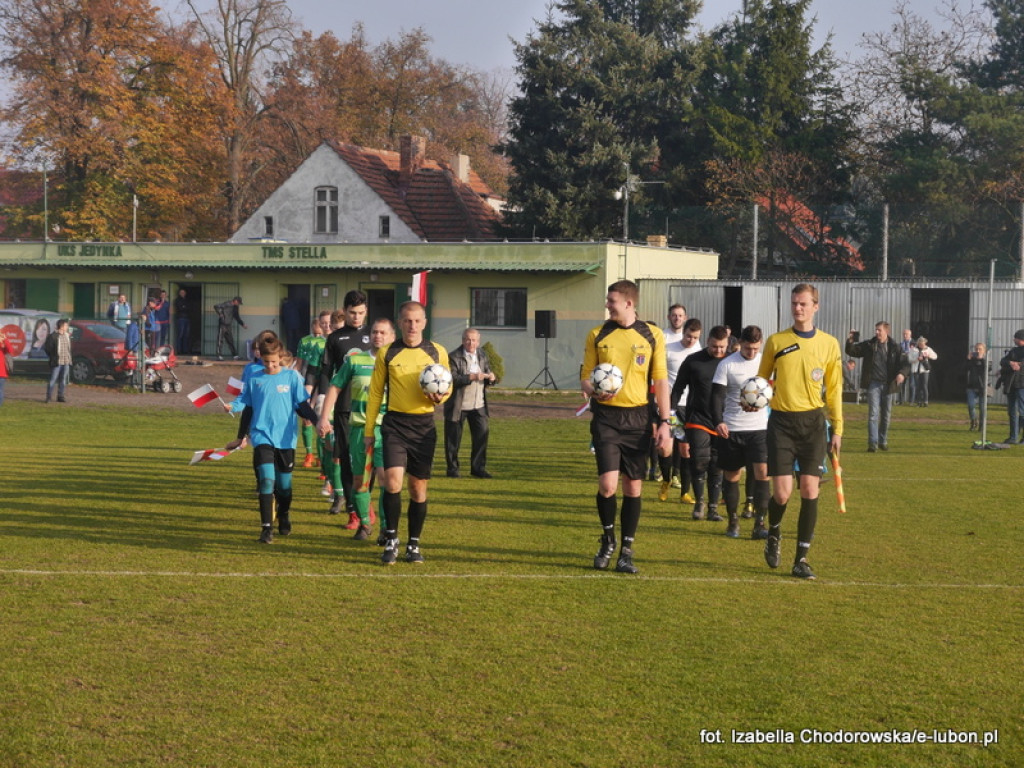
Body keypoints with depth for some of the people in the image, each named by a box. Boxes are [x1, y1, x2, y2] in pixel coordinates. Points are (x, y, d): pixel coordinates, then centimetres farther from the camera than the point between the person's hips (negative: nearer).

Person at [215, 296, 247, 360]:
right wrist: (220, 314, -20)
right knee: (220, 340, -4)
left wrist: (243, 324, 23)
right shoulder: (226, 304, -14)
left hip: (229, 326, 7)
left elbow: (237, 317, 24)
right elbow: (216, 306, -21)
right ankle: (219, 356, -3)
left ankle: (235, 355, 12)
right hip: (222, 325, -7)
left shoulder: (235, 307, 11)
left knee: (231, 341, 9)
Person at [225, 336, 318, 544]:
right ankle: (266, 528, -12)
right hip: (262, 436, 0)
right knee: (267, 480, -15)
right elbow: (244, 400, 8)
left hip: (285, 439, 0)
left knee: (284, 483, 10)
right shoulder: (254, 379, 4)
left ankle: (284, 517, 38)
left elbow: (302, 404, 3)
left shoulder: (292, 377, 1)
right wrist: (232, 406, -12)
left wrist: (317, 420, -8)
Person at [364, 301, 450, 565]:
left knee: (418, 487, 5)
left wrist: (440, 397, -10)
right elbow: (375, 392, 8)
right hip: (395, 424, -1)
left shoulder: (437, 353, 4)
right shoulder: (387, 353, 3)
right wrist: (368, 430, 6)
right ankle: (391, 540, 0)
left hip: (424, 425, 1)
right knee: (393, 481, -16)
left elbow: (447, 386, 14)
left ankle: (414, 545, 18)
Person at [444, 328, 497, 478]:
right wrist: (471, 377, -29)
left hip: (478, 404, 5)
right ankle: (452, 468, 14)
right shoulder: (454, 357, -9)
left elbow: (487, 374, 16)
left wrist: (491, 378, -9)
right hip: (458, 405, -5)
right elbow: (452, 379, -19)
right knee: (453, 438, 2)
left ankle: (478, 468, 11)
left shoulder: (482, 356, 10)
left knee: (482, 435, 1)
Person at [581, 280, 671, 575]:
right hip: (606, 417, -1)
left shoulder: (652, 335, 3)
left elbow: (661, 380, 5)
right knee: (608, 483, -12)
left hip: (638, 417, 1)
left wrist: (664, 421, -1)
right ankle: (608, 539, 13)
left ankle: (626, 553, 13)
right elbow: (585, 377, 8)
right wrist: (593, 391, -16)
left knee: (633, 487, 3)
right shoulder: (598, 335, 4)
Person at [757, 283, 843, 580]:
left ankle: (801, 559, 4)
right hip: (782, 421, -1)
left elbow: (834, 388, 9)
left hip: (813, 422, 1)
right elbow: (762, 378, 12)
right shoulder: (776, 341, 3)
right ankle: (774, 532, 26)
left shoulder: (828, 344, 4)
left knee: (809, 490, -5)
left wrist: (837, 429, 6)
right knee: (782, 492, -7)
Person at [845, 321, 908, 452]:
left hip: (888, 384, 2)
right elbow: (852, 351, 5)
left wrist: (902, 373, -21)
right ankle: (873, 443, -12)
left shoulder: (894, 347, 2)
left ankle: (883, 441, 26)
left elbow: (905, 364, 0)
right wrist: (850, 342, -16)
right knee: (873, 413, -11)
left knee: (886, 414, 11)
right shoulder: (869, 345, 2)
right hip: (873, 383, -2)